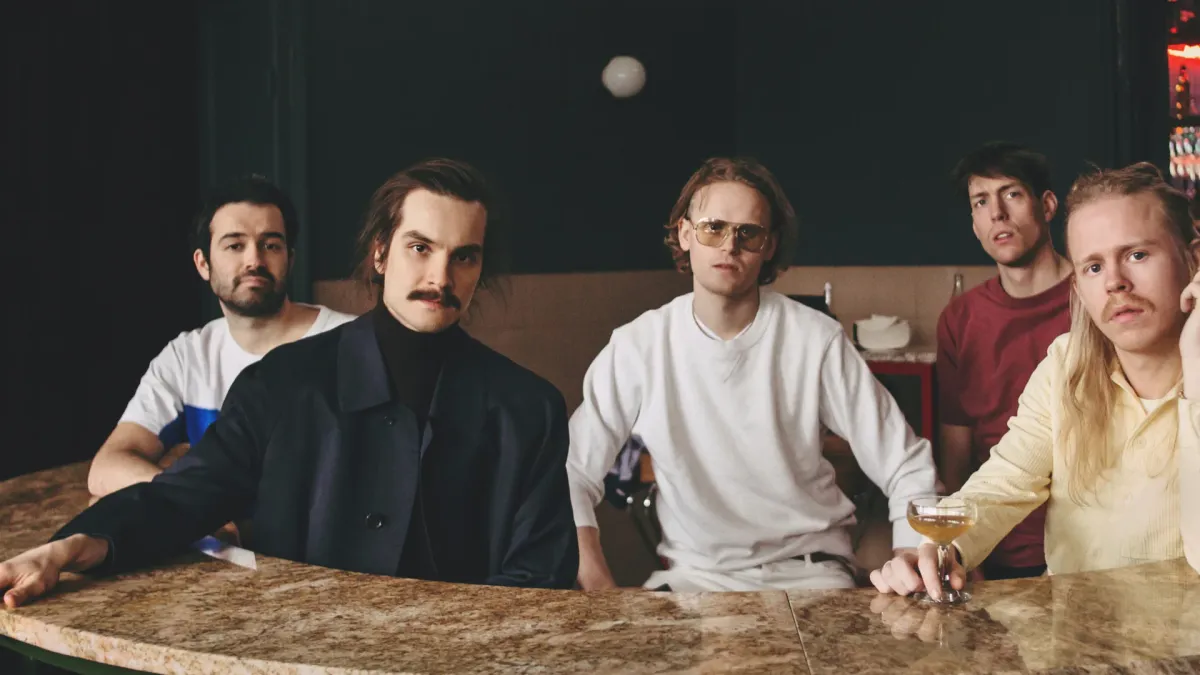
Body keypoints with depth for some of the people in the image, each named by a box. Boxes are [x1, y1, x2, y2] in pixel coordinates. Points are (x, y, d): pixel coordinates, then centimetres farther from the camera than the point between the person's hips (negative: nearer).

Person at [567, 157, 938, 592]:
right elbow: (572, 474, 1)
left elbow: (906, 467, -3)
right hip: (692, 572, 0)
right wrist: (598, 585, -13)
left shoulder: (816, 340, -7)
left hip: (809, 570, 0)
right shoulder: (637, 347, -4)